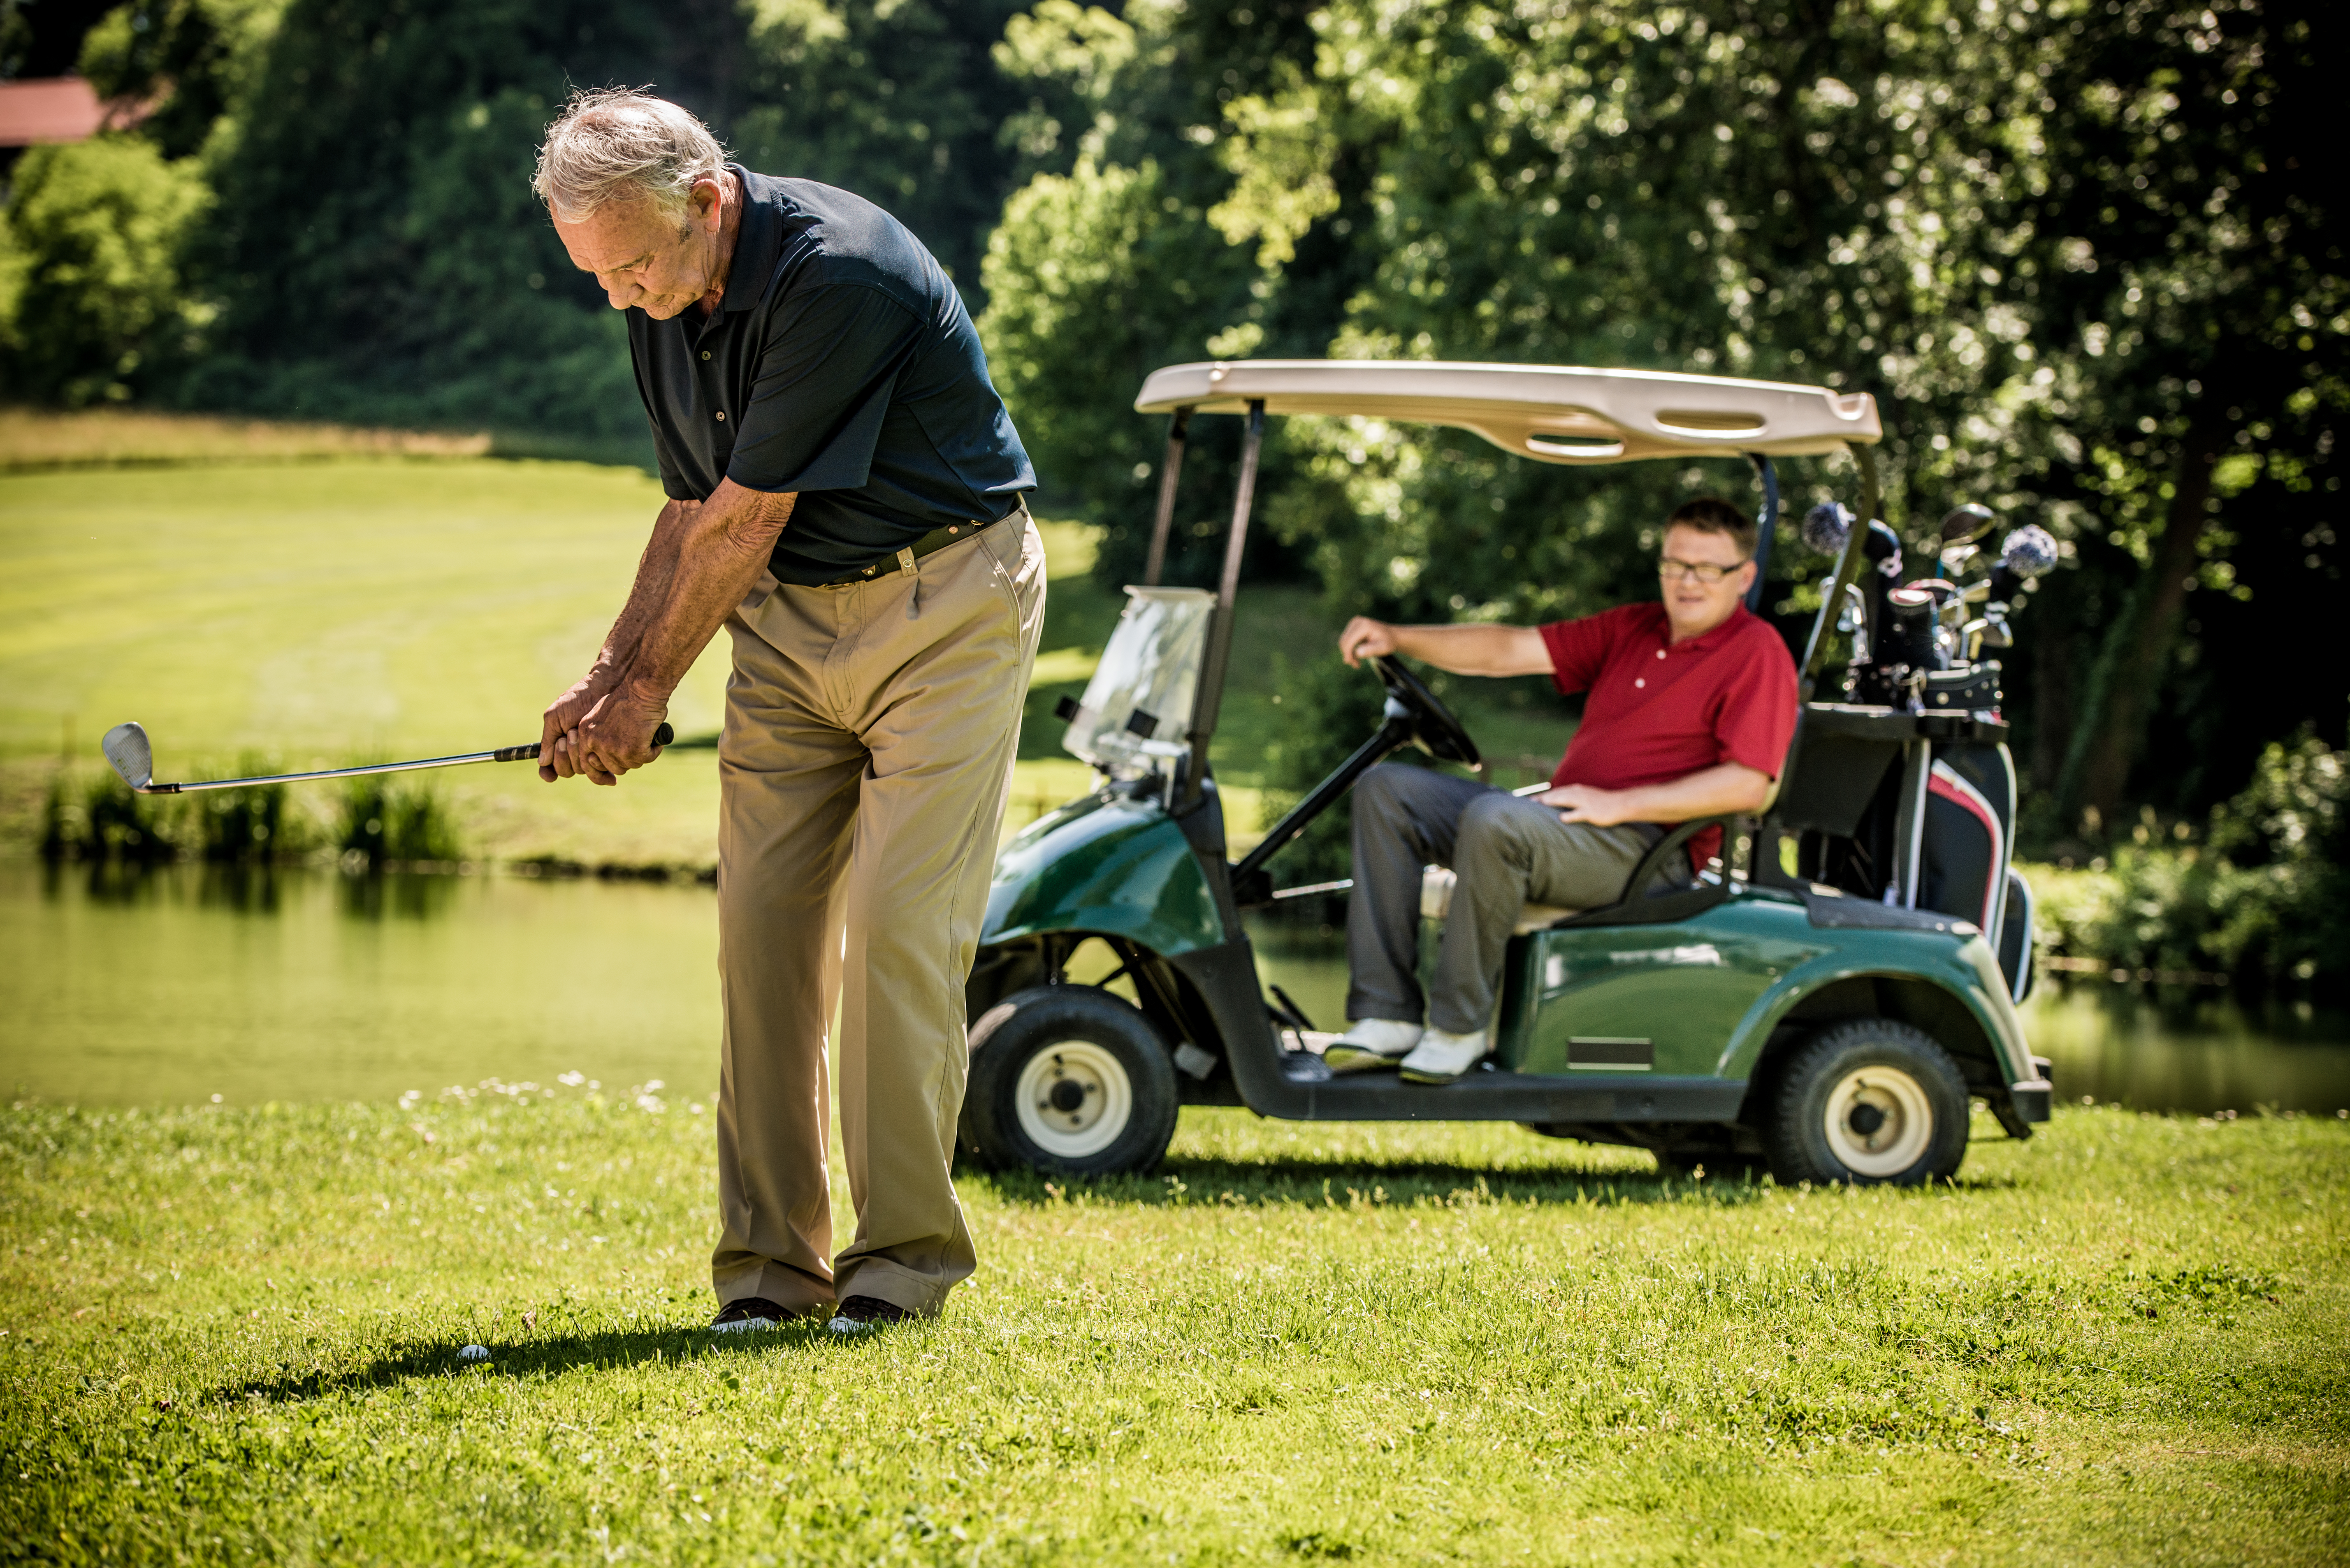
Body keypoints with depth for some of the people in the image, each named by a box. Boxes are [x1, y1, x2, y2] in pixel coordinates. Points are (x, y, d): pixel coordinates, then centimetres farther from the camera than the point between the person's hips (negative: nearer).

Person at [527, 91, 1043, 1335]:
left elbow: (743, 522, -20)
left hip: (943, 600, -7)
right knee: (761, 927, -2)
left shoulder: (836, 275, -26)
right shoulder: (664, 308, 1)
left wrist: (649, 689, -11)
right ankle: (768, 1264, 2)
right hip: (789, 618, 7)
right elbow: (691, 516, 11)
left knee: (900, 926, -13)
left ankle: (908, 1254, -5)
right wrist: (606, 679, 0)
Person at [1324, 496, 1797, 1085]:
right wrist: (1396, 638, -1)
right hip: (1562, 823, 9)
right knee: (1387, 792, -4)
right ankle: (1385, 1016, -14)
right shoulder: (1630, 630, 20)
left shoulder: (1759, 654, -3)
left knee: (1493, 819, -35)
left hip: (1642, 847, -9)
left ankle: (1459, 1028, -24)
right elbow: (1511, 650, 13)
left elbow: (1749, 786, -15)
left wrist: (1618, 804, -18)